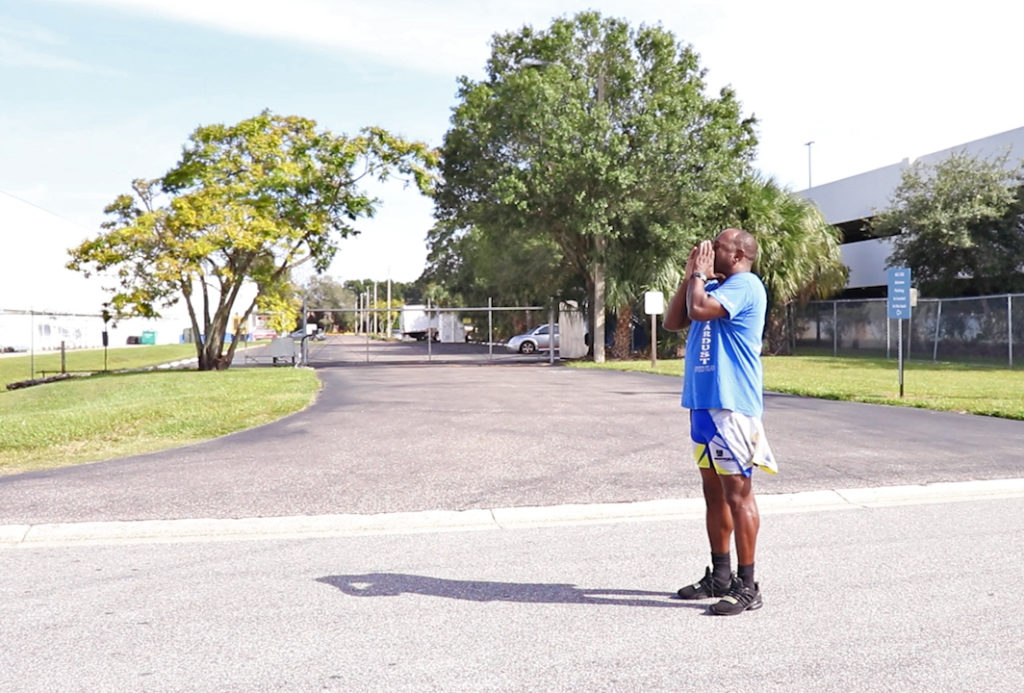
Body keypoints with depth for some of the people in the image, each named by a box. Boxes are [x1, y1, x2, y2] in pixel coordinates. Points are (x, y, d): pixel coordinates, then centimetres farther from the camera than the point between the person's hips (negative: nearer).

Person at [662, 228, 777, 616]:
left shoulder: (744, 285, -11)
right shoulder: (713, 287, 18)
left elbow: (698, 309, -26)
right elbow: (673, 322, 17)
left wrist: (700, 273, -8)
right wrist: (691, 275, 10)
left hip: (730, 405, -10)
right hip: (704, 403, 10)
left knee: (737, 493, -5)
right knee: (714, 492, 14)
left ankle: (747, 587, 3)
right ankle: (720, 576, 25)